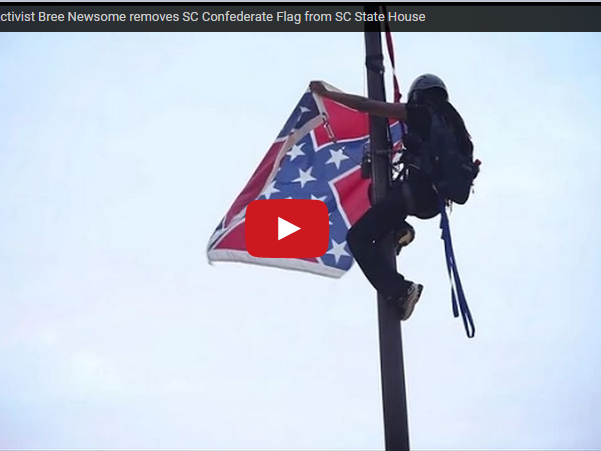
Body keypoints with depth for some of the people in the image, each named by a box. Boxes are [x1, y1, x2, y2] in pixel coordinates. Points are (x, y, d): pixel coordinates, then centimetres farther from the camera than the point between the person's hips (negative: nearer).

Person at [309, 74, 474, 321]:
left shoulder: (419, 111, 1)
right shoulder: (452, 120, 19)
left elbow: (365, 105, 1)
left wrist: (325, 93, 11)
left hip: (417, 190, -8)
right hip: (436, 199, 8)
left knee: (358, 237, -5)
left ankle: (399, 291, -19)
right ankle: (399, 229, 8)